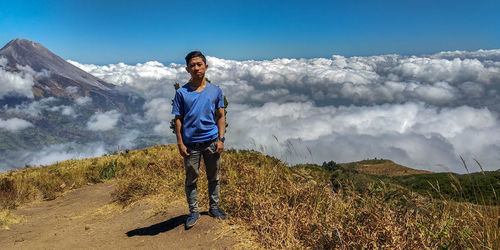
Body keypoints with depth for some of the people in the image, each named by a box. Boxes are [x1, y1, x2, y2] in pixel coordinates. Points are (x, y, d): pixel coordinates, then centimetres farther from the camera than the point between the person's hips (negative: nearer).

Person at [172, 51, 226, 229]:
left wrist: (221, 139, -2)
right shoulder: (182, 93, 0)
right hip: (191, 144, -1)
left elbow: (221, 116, 7)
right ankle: (194, 211, 25)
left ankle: (214, 207, 30)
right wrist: (180, 143, -5)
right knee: (191, 180, 9)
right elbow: (178, 119, 1)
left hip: (211, 142, 2)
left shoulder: (215, 91, 4)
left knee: (214, 178, 13)